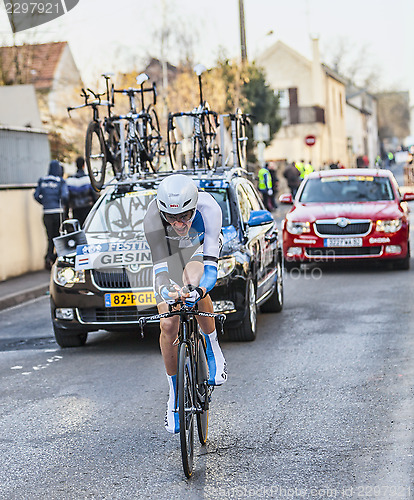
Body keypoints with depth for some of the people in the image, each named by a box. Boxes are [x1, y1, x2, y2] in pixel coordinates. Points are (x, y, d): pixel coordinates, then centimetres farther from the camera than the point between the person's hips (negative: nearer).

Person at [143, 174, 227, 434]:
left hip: (200, 245, 0)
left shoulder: (207, 208, -39)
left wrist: (200, 290, -61)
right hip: (169, 251, 0)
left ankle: (214, 351, -11)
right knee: (168, 325, -12)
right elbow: (161, 265, -40)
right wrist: (165, 290, -61)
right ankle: (175, 393, 7)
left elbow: (210, 265, -41)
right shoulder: (153, 217, -37)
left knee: (193, 280, -34)